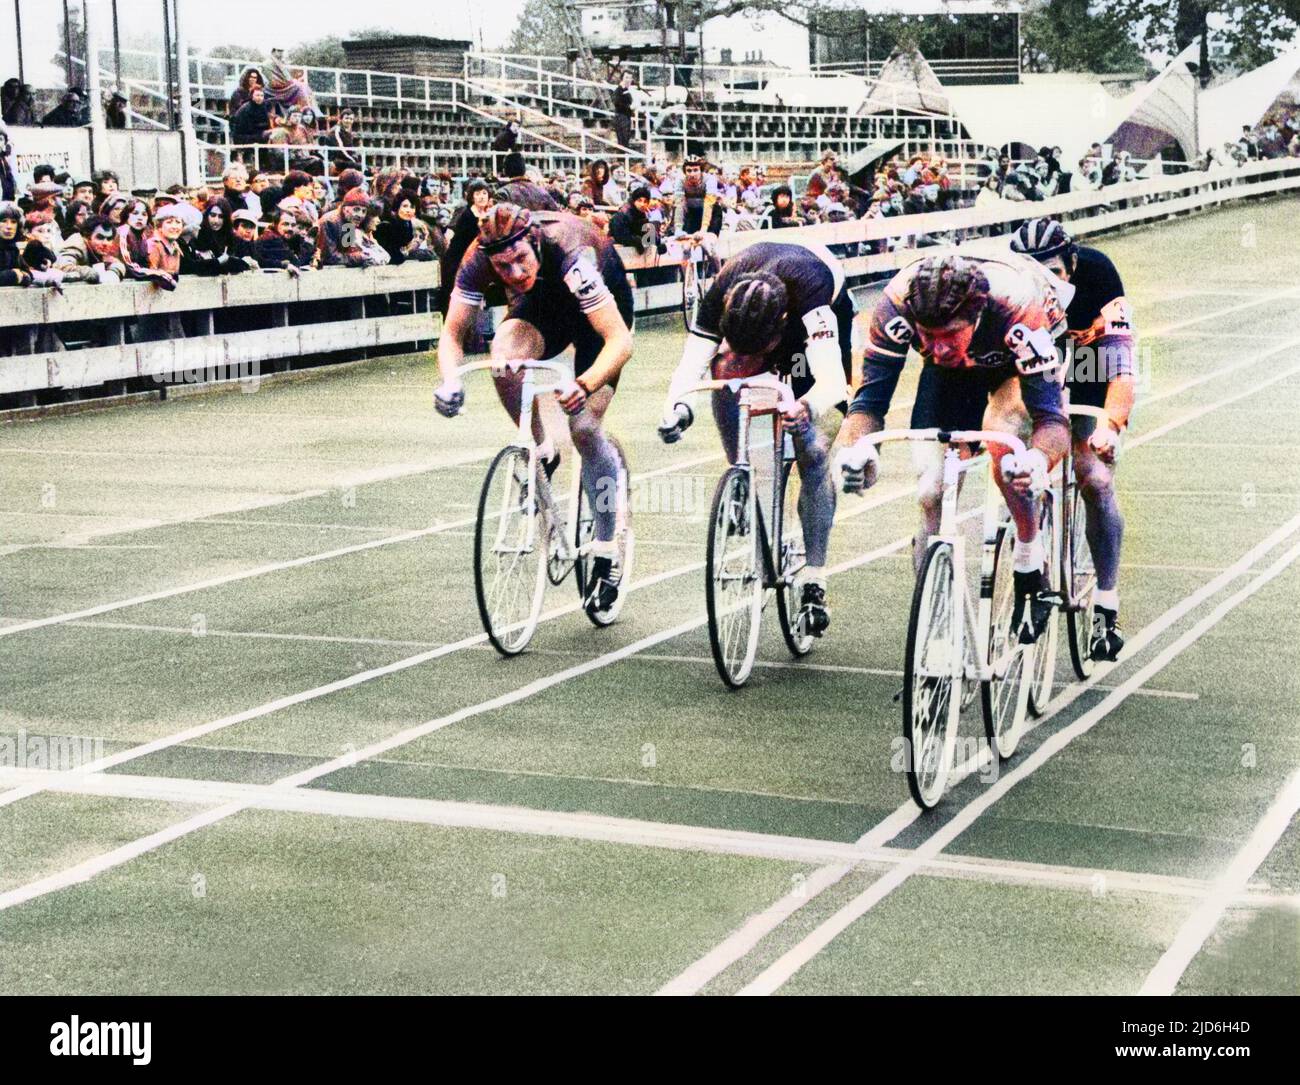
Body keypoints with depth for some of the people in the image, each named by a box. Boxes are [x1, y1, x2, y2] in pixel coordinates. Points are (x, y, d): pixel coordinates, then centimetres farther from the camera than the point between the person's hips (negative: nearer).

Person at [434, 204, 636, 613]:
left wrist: (584, 386, -63)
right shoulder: (479, 258, -31)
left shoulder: (571, 253, -42)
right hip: (542, 301, 4)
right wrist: (451, 381, -44)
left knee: (585, 429, -12)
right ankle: (543, 454, -3)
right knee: (505, 354, -30)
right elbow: (452, 333, -23)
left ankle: (606, 556, 4)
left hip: (604, 300, -4)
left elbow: (621, 340, -46)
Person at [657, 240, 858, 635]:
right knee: (725, 371, -26)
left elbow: (832, 378, -53)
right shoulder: (723, 292, -36)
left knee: (813, 452, -13)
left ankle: (814, 581, -3)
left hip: (825, 322, -4)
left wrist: (808, 408, -74)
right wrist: (676, 405, -60)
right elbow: (691, 362, -39)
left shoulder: (811, 283, -45)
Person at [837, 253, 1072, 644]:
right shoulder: (897, 303, -36)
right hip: (952, 375, 3)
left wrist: (1039, 460, -65)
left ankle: (1031, 567, -14)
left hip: (1018, 365, -3)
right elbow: (871, 397, -31)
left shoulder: (1019, 306, -43)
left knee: (1000, 434, -33)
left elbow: (1051, 416, -43)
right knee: (932, 495, -12)